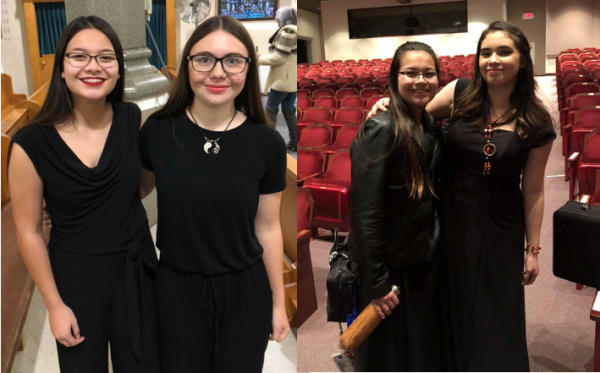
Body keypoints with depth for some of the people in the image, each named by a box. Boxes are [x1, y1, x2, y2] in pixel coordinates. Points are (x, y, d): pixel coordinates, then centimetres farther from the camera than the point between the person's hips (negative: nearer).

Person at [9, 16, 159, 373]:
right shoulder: (32, 144, -17)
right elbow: (29, 232, -9)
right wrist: (55, 305, -6)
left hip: (136, 269, 2)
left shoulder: (134, 120, -9)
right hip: (74, 276, -2)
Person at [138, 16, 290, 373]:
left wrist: (279, 303, 3)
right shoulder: (157, 132, -10)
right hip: (177, 289, 1)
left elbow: (267, 228, -2)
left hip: (244, 292, 0)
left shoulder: (267, 144, -12)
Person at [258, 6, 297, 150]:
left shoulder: (287, 32, -13)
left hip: (283, 78, -9)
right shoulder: (295, 32, 17)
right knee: (288, 109, 10)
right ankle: (294, 141, 7)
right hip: (292, 78, 9)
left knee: (271, 107, -1)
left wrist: (260, 58, -6)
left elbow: (279, 57, -17)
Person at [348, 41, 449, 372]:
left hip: (427, 259, 7)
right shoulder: (381, 130, -20)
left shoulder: (432, 128, 4)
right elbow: (364, 211, -22)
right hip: (391, 264, -7)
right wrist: (377, 282, -20)